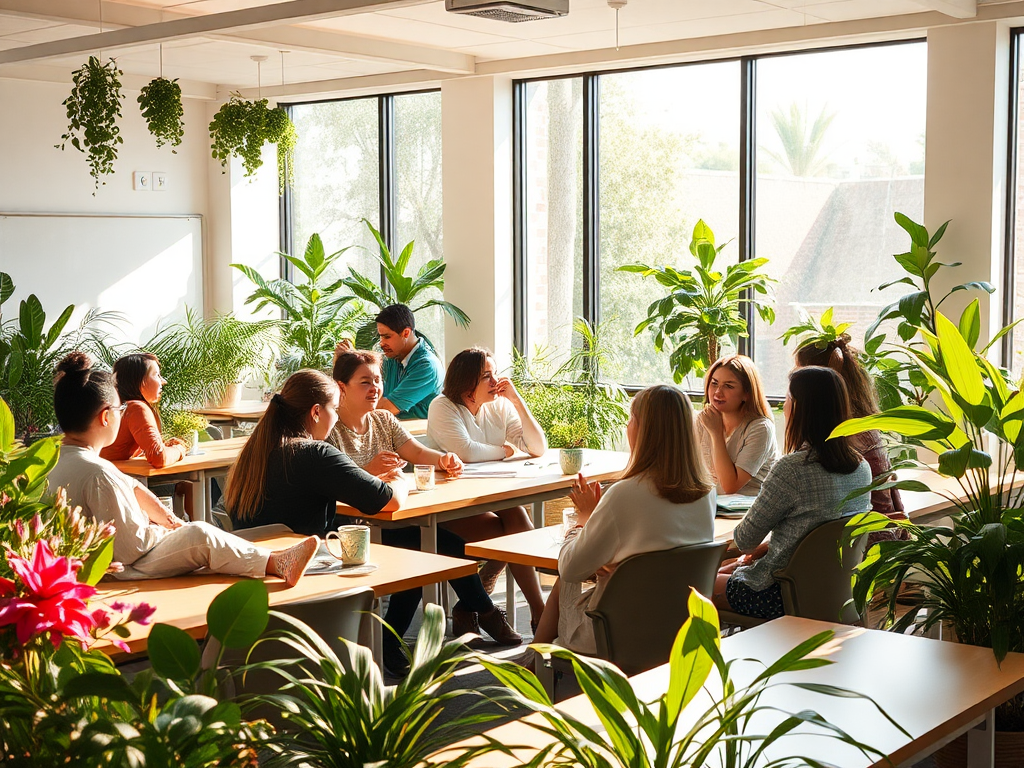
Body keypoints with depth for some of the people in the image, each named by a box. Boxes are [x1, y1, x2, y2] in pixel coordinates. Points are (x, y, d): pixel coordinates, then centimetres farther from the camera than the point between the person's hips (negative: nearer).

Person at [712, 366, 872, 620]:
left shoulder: (792, 468, -25)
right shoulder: (862, 468, -2)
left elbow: (745, 541, -14)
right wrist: (766, 547, 11)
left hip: (784, 597, -8)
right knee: (717, 572, 28)